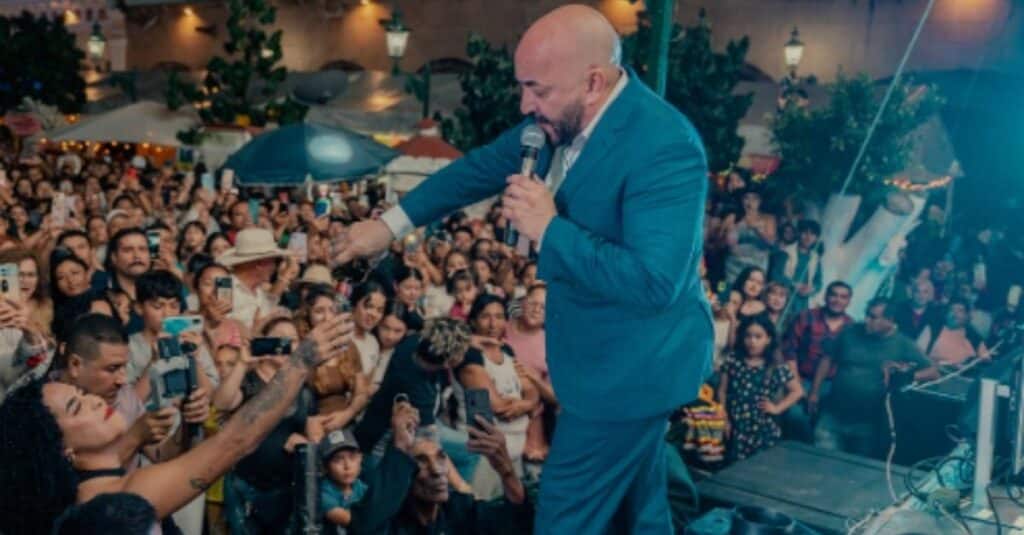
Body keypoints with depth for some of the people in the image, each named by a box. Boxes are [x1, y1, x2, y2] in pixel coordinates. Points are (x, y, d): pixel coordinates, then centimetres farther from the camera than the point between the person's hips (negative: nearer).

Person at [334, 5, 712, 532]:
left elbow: (655, 283, -34)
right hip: (611, 354, 8)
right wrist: (390, 223, 7)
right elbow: (482, 167, 9)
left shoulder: (664, 145, -29)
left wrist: (550, 230, -30)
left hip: (634, 364, -8)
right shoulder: (563, 118, -3)